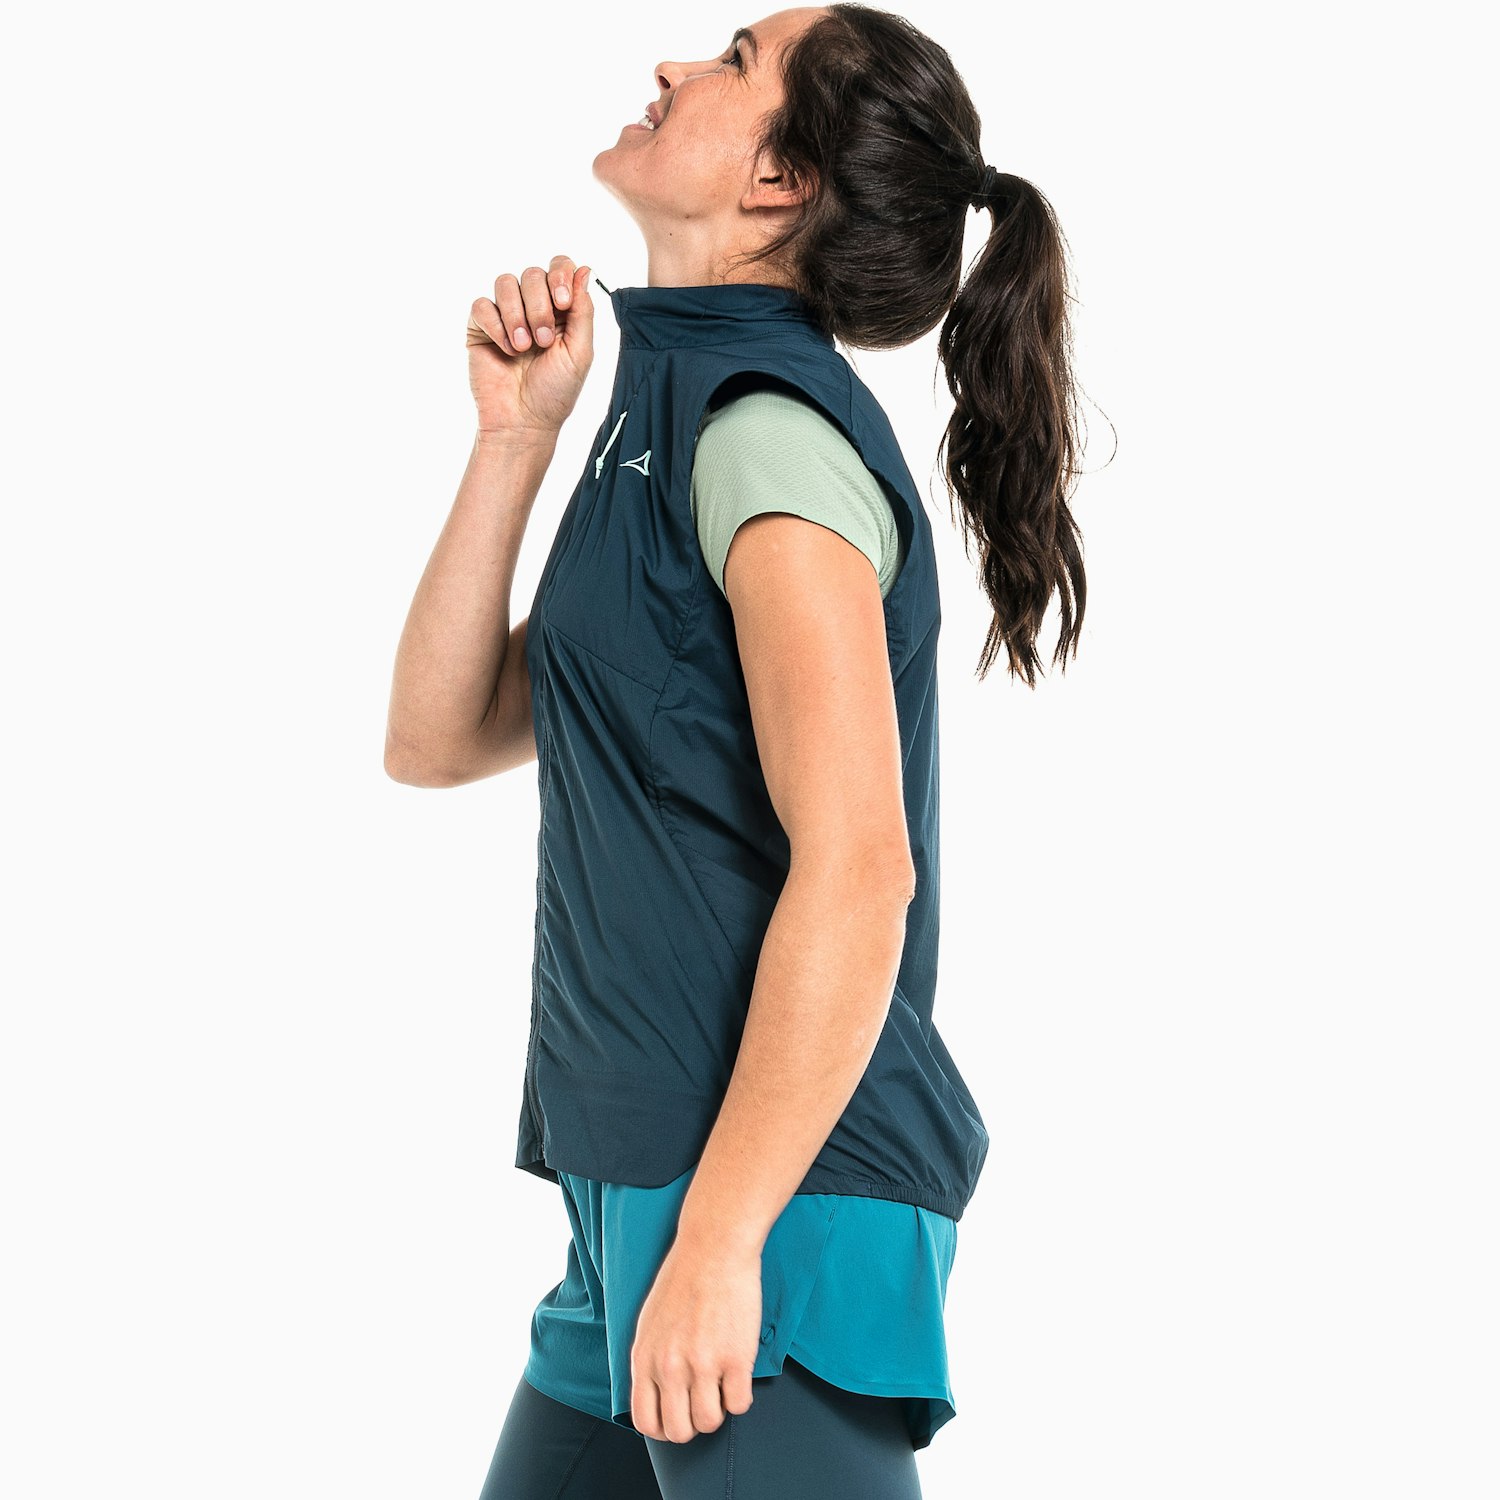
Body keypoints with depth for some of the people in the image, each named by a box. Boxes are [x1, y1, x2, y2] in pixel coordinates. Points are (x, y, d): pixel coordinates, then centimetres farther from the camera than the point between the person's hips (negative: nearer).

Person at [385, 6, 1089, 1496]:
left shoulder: (770, 427, -13)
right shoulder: (675, 423, 16)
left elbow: (856, 869, -22)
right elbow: (438, 738, 13)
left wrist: (719, 1241, -22)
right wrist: (516, 432, 5)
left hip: (783, 1200, -9)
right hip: (641, 1193, 9)